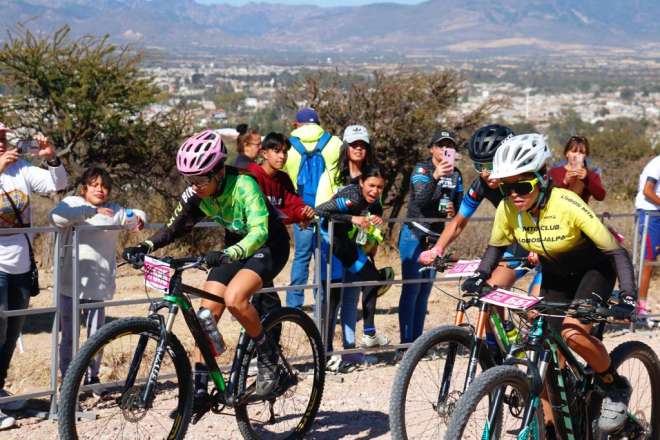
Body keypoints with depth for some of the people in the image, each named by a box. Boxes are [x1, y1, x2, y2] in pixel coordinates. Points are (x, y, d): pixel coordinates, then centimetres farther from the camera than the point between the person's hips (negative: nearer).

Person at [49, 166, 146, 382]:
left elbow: (137, 215, 20)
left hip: (99, 286, 3)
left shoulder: (114, 210, 11)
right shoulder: (72, 203, -2)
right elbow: (55, 217, -22)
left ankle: (92, 377, 23)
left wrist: (139, 218, -5)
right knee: (68, 337, 6)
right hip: (71, 284, -3)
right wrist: (91, 212, -29)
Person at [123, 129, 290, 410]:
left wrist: (228, 255, -55)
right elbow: (176, 227, -8)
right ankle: (199, 389, 2)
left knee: (234, 298, -31)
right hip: (235, 248, 7)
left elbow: (259, 232, -39)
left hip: (268, 247, -7)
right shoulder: (196, 194, -11)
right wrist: (145, 247, -25)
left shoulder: (244, 185, -30)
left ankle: (268, 355, -9)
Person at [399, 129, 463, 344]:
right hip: (414, 236, -6)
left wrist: (454, 210, -9)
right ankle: (406, 341, -5)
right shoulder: (421, 169, -9)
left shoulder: (456, 175, 8)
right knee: (411, 289, -8)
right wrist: (435, 177, -42)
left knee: (425, 292, 9)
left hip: (436, 239, 6)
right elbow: (420, 199, -26)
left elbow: (460, 204, 15)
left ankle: (417, 339, 15)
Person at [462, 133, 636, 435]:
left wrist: (628, 296, -41)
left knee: (573, 333, -30)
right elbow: (496, 247, 1)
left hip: (593, 269, -5)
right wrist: (480, 277, -17)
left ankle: (615, 387, -3)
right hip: (554, 275, 5)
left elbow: (616, 252, -30)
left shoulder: (566, 204, -33)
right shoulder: (508, 209, -19)